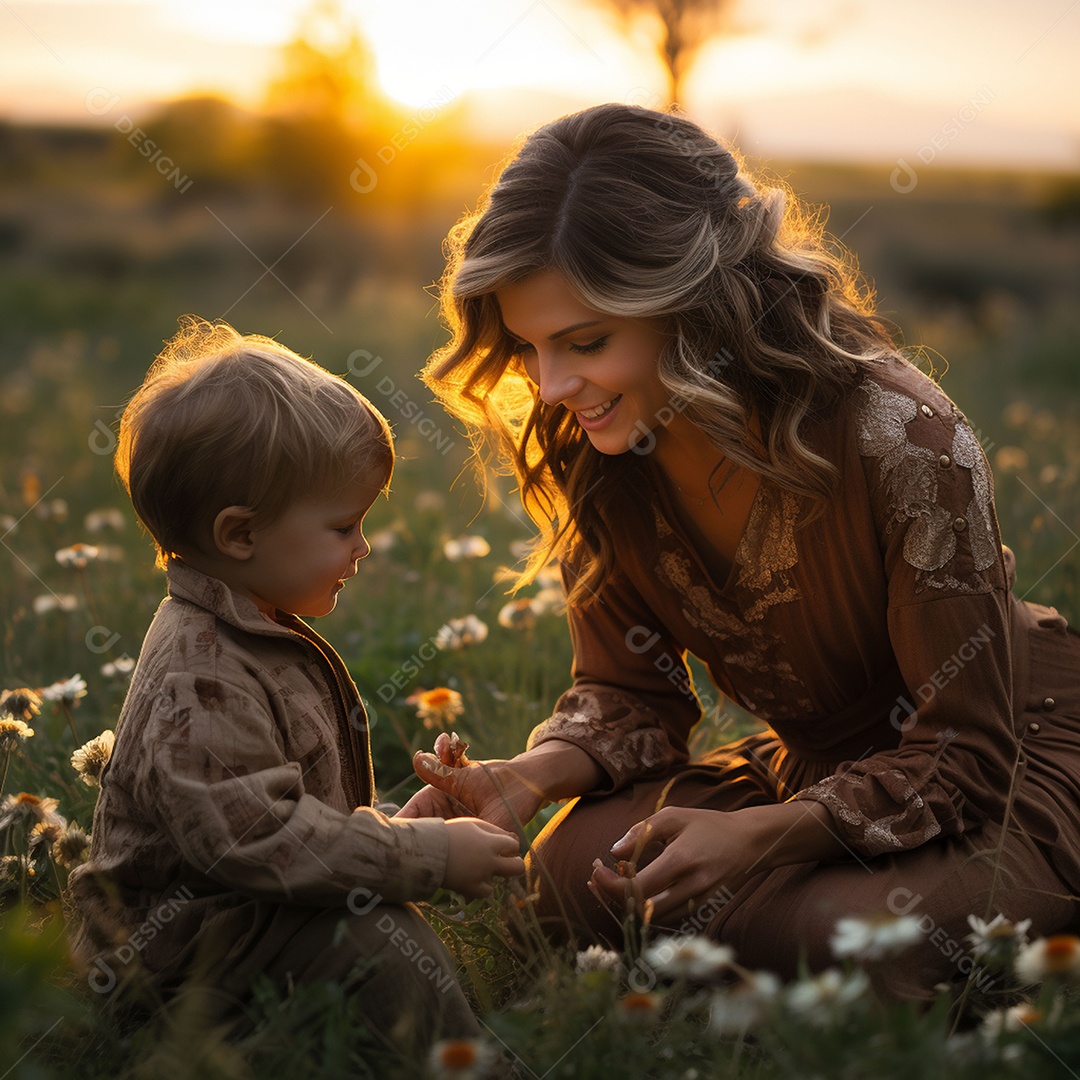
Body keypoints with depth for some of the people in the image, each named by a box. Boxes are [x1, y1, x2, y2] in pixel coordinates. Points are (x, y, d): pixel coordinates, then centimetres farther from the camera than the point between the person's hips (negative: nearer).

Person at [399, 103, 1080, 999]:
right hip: (819, 768, 5)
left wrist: (759, 835, -36)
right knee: (576, 871, -17)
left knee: (835, 936, -32)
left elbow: (964, 746, -23)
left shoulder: (901, 437, -30)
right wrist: (528, 778, -23)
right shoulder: (593, 452, -11)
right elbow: (629, 694, -1)